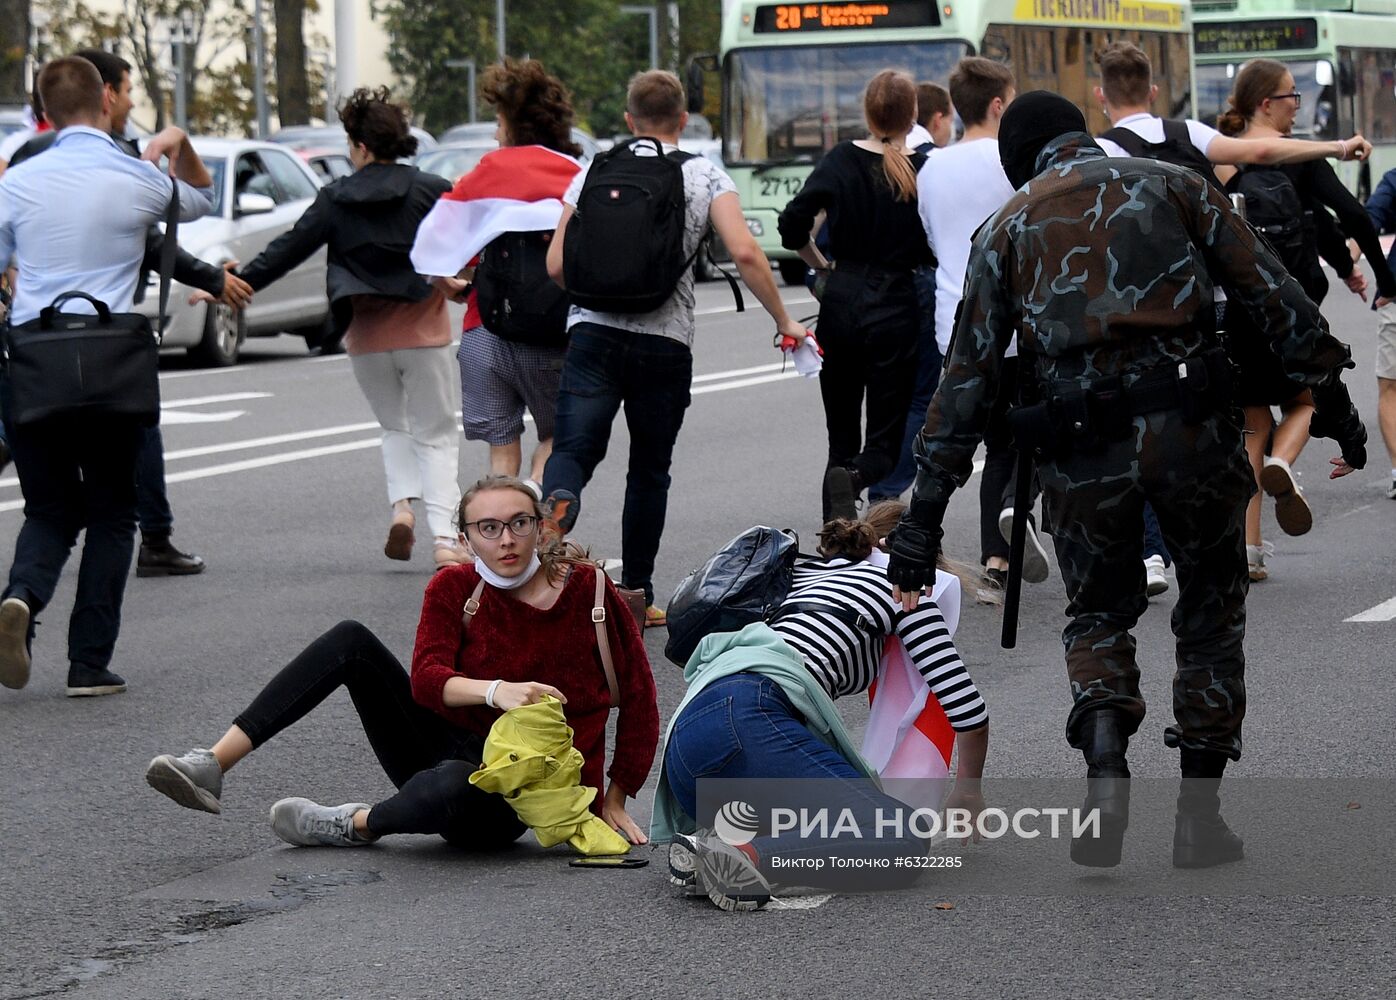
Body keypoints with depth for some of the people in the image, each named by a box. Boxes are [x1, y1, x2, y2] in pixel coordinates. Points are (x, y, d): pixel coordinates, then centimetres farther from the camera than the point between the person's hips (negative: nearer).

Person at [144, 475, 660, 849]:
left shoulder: (589, 591, -7)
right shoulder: (453, 588, 1)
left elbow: (638, 697, 0)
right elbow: (425, 678, -15)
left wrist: (613, 800, -2)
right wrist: (495, 690, -35)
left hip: (512, 798, -4)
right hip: (444, 750, 4)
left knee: (455, 786, -43)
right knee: (352, 641, -15)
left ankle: (358, 823, -9)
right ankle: (212, 766, -22)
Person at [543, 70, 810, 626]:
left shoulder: (595, 172, 10)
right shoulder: (705, 176, 6)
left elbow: (556, 265, 8)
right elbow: (744, 253, -8)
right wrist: (783, 321, 2)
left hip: (594, 331, 0)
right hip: (664, 342, 0)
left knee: (573, 449, -5)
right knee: (649, 470, 13)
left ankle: (557, 502, -41)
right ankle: (636, 596, 16)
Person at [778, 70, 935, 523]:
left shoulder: (841, 161, -2)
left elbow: (793, 224, -7)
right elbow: (936, 252, -10)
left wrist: (821, 265, 10)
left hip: (841, 300, 2)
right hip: (895, 307, -2)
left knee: (842, 436, 14)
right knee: (884, 443, 3)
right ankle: (854, 479, -29)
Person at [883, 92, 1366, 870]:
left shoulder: (1007, 229, 15)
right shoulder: (1170, 184, 14)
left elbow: (967, 377, 11)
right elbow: (1270, 291, 5)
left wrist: (924, 516, 11)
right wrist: (1329, 393, 9)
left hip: (1083, 450, 1)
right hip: (1191, 427, -1)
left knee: (1099, 615, 20)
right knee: (1211, 615, 17)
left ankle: (1106, 762, -8)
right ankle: (1200, 812, 15)